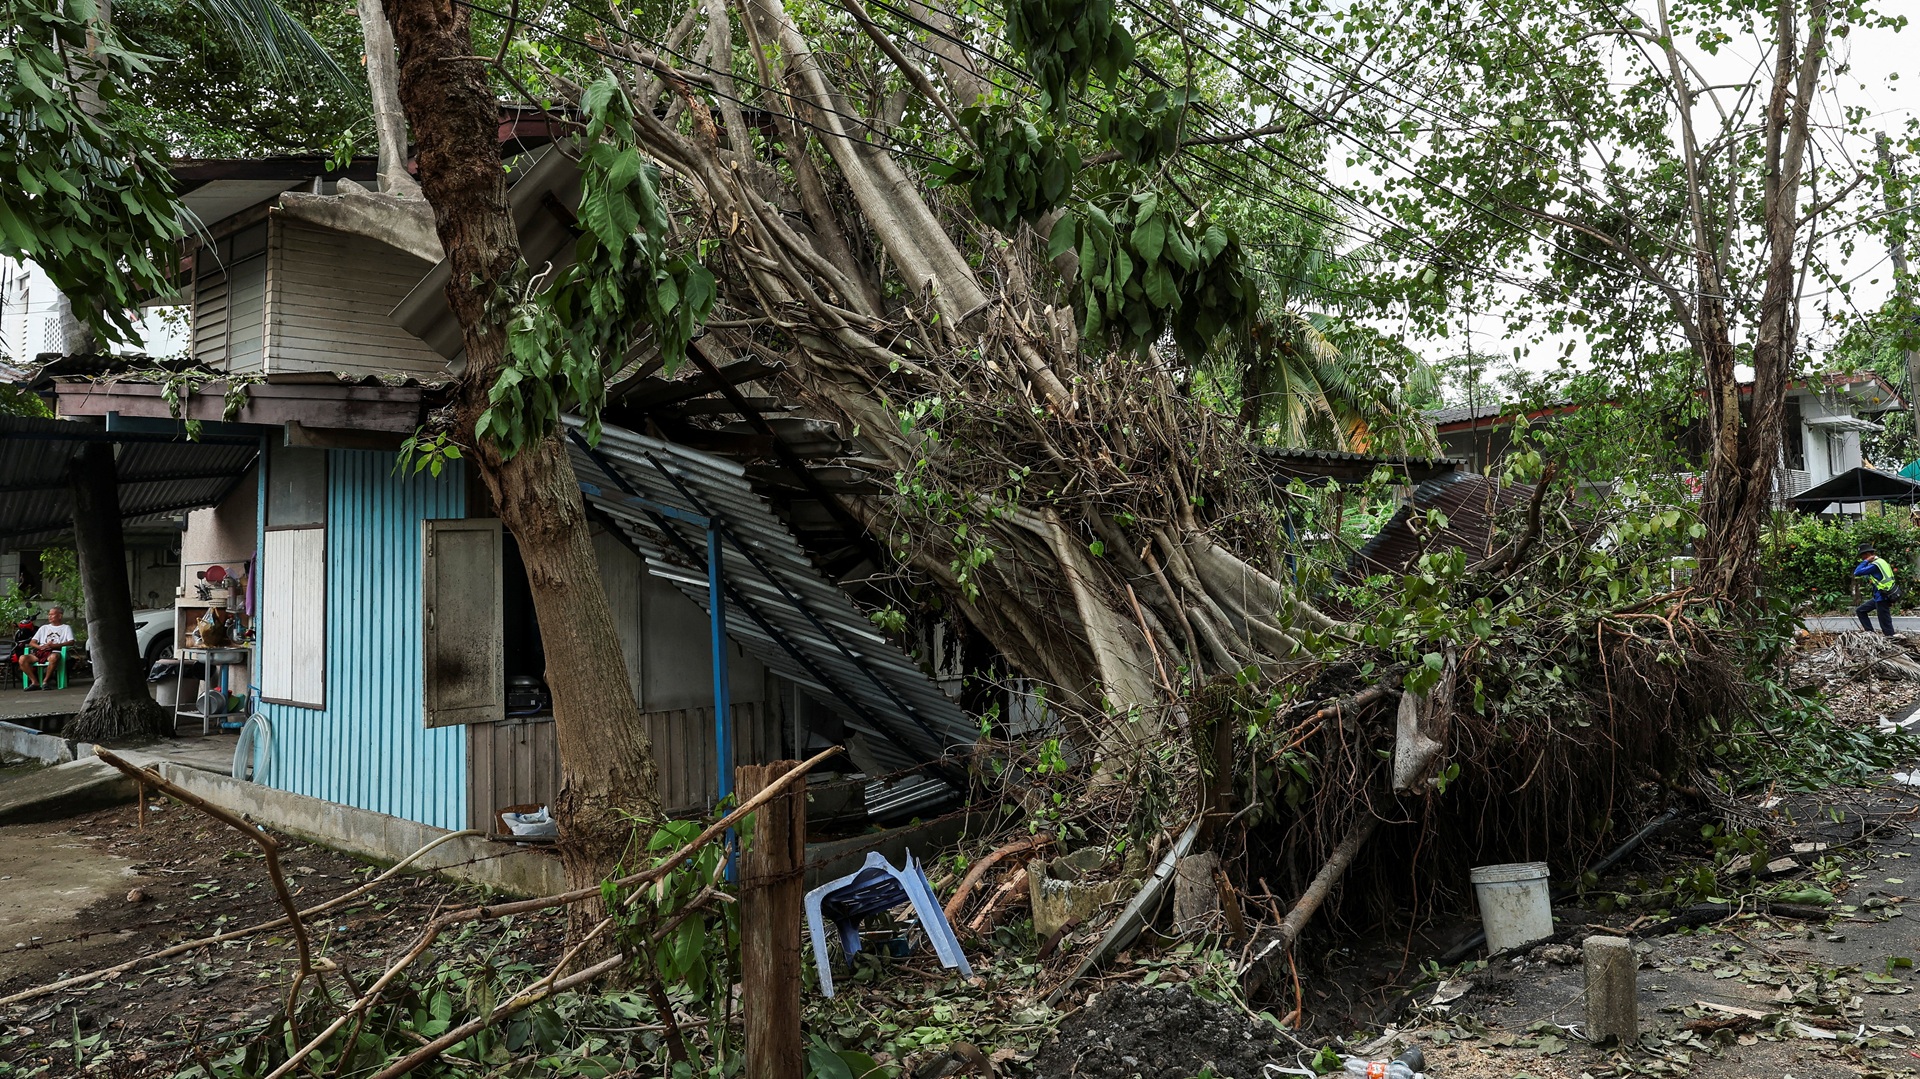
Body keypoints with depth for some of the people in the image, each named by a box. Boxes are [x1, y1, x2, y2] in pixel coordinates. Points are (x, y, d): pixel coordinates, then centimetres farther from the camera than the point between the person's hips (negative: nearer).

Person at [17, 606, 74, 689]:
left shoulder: (66, 628, 18)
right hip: (40, 652, 4)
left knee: (54, 657, -42)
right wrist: (40, 647, -4)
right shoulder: (44, 628, 30)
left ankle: (45, 681, -25)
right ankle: (35, 682, -18)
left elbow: (71, 642, 1)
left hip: (54, 652, -4)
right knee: (22, 658, -26)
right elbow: (32, 643, 20)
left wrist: (54, 645, -13)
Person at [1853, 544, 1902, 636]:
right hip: (1879, 597, 10)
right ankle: (1870, 632, 11)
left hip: (1882, 598, -10)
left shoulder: (1875, 565, -19)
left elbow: (1857, 573, -22)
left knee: (1886, 625, -5)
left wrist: (1866, 561, -15)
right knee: (1860, 610, 16)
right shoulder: (1881, 561, 13)